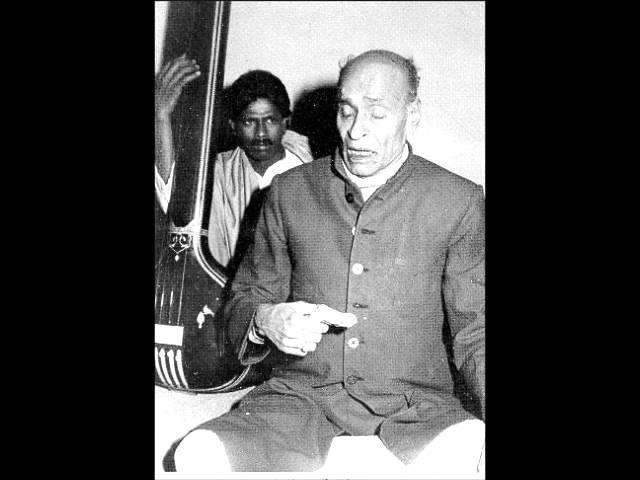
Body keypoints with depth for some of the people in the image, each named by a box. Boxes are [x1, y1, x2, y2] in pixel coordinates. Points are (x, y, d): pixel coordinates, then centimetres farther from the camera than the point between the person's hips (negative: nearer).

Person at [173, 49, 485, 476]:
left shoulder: (458, 200, 3)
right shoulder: (290, 191, 8)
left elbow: (474, 329, 5)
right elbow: (244, 299, 15)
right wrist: (265, 322, -10)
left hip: (414, 402, -1)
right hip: (302, 392, 2)